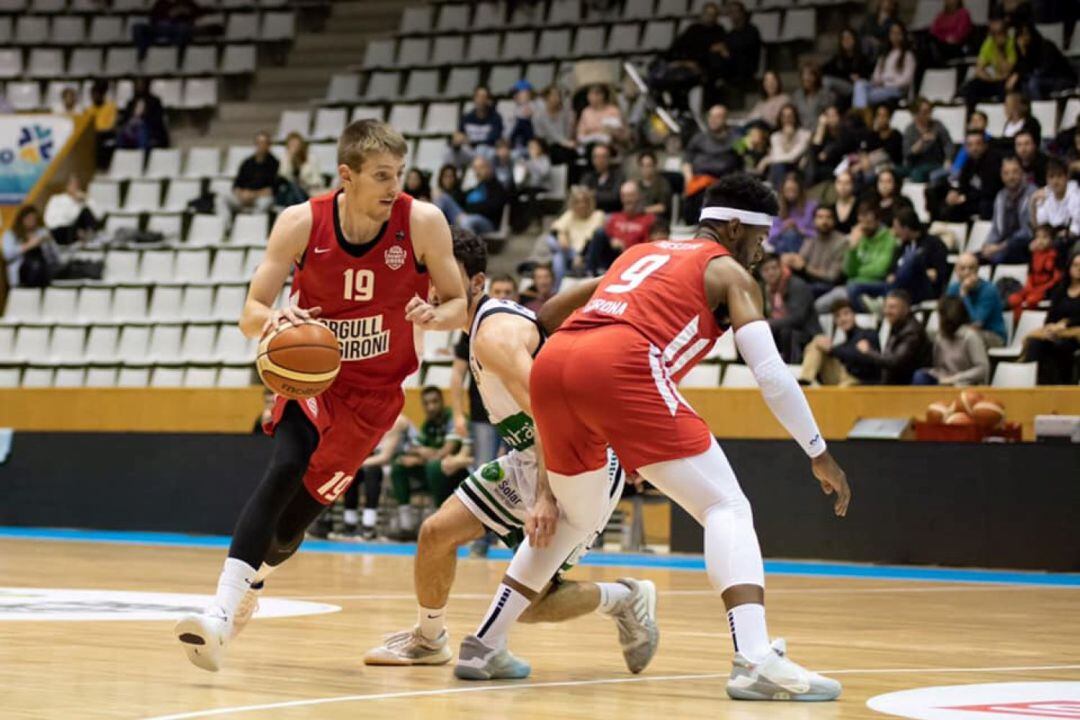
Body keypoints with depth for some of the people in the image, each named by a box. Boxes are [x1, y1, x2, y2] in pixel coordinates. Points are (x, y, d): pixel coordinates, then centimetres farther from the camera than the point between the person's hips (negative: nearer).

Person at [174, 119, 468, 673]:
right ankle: (222, 612, -30)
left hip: (374, 389, 0)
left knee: (296, 514, -4)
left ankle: (249, 585, 29)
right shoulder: (301, 223, -15)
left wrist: (435, 317, -29)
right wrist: (272, 321, -35)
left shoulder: (422, 222, -16)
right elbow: (250, 316, -11)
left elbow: (460, 305, -5)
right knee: (287, 468, -28)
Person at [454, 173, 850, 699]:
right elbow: (771, 373, 8)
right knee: (726, 508, -1)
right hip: (620, 370, -7)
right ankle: (755, 661, -20)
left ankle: (483, 647, 31)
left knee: (576, 518, 29)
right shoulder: (729, 272, 18)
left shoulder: (641, 253, 36)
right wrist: (820, 455, 14)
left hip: (551, 365, 7)